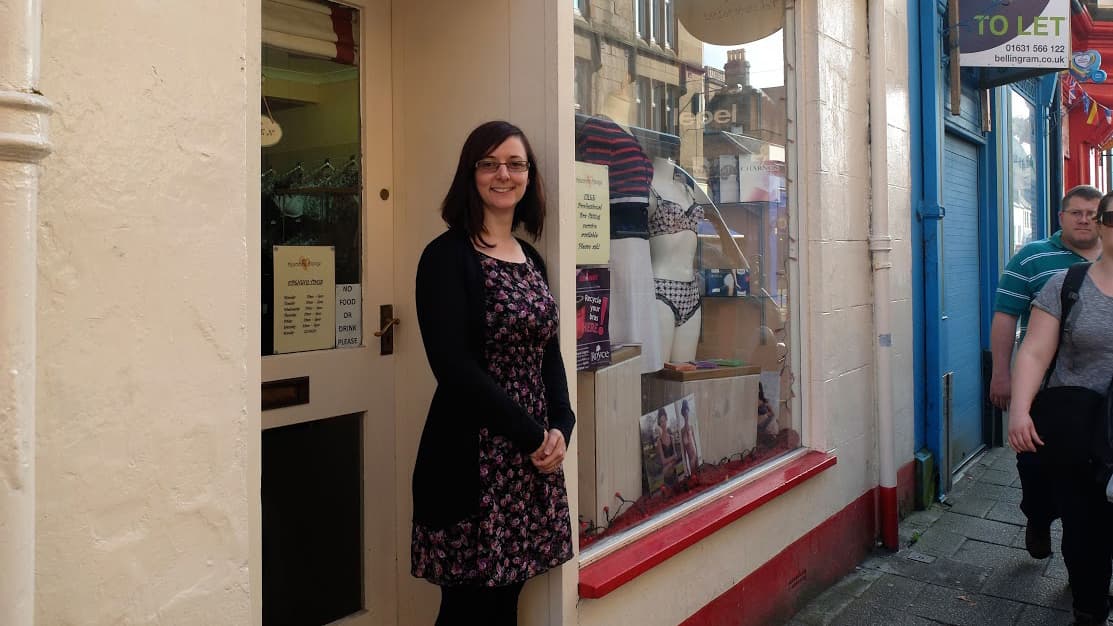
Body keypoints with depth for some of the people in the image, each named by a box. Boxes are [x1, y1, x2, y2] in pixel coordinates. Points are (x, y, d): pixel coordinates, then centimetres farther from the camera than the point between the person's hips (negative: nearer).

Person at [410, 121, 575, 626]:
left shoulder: (532, 259, 13)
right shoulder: (447, 256, -9)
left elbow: (549, 354, 13)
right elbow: (453, 366, -17)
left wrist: (561, 427, -4)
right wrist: (532, 435, -14)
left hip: (534, 457, 7)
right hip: (472, 459, -6)